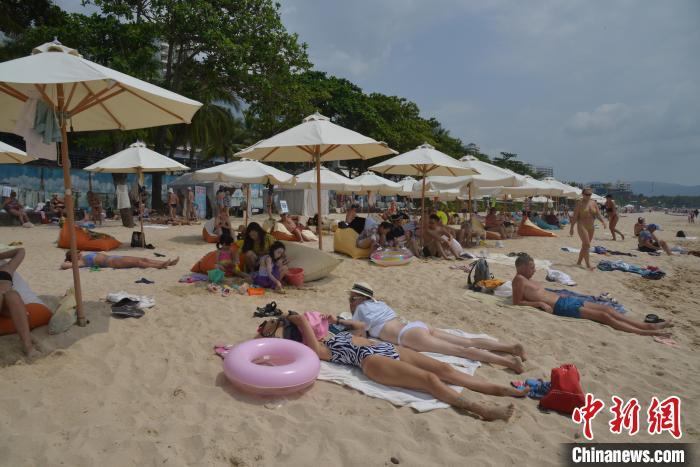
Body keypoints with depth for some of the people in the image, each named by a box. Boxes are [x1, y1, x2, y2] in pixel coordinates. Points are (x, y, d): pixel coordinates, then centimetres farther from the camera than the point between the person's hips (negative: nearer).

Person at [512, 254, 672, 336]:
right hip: (561, 307, -10)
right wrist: (541, 304, -19)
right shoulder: (519, 279, -10)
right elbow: (517, 303, -17)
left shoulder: (528, 279, 18)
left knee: (606, 308, 5)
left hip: (564, 300, 10)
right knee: (603, 316, -11)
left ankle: (648, 325, 9)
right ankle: (645, 332, -6)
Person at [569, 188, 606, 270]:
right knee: (587, 245, -14)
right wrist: (572, 228, -10)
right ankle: (588, 265, -13)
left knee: (585, 245, 10)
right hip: (582, 226, -6)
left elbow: (598, 215, 5)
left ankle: (578, 262, 21)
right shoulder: (580, 203, -6)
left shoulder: (593, 203, 9)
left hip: (591, 227, 6)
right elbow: (574, 216, -7)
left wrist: (603, 221, -15)